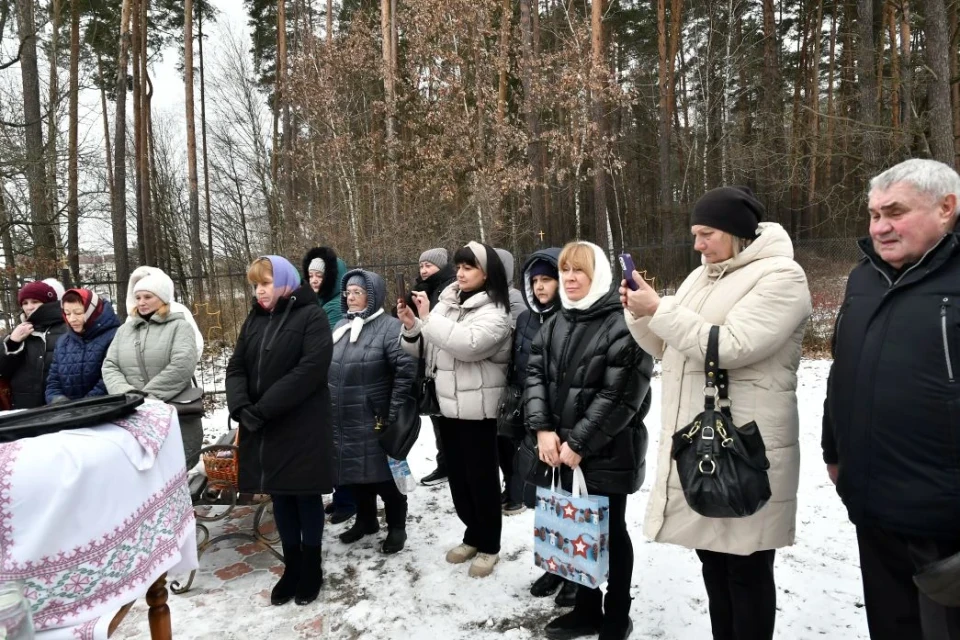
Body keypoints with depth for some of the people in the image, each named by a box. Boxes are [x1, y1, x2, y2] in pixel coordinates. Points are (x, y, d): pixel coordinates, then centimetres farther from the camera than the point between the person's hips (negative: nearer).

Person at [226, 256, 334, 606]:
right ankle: (291, 566, 29)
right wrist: (241, 408, -12)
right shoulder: (254, 320, 11)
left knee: (306, 496, 7)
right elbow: (236, 367, 7)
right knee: (280, 497, 14)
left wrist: (261, 410, -21)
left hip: (302, 427, -5)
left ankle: (312, 567, 25)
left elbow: (310, 369, -19)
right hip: (262, 429, 5)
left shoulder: (311, 315, -8)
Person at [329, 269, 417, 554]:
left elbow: (407, 368, -21)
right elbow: (327, 368, 18)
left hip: (374, 421, -7)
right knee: (354, 474, 18)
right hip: (342, 421, 7)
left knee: (383, 476, 5)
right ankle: (365, 520, 38)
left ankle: (396, 527, 23)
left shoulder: (389, 326, -13)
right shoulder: (341, 326, 11)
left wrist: (392, 413, -19)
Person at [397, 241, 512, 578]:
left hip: (477, 409, -7)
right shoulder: (447, 303, 8)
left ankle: (489, 546, 23)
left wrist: (428, 317, -25)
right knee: (457, 475, 17)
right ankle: (473, 536, 35)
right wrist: (411, 326, -10)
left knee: (481, 477, 5)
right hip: (446, 405, 7)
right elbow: (424, 350, 10)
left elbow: (468, 344, -30)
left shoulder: (493, 313, -12)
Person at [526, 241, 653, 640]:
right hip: (562, 450, 7)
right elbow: (535, 374, 6)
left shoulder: (622, 324, -15)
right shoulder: (556, 324, 9)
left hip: (607, 452, -6)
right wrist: (543, 429, -8)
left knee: (610, 533, 10)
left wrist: (579, 443, -17)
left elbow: (620, 394, -20)